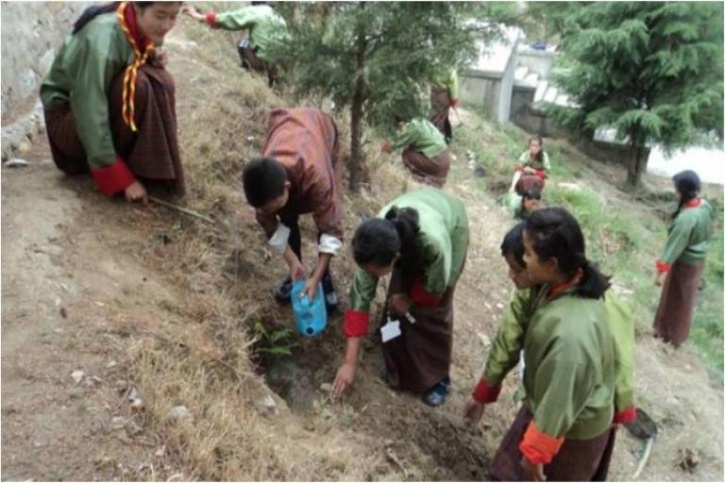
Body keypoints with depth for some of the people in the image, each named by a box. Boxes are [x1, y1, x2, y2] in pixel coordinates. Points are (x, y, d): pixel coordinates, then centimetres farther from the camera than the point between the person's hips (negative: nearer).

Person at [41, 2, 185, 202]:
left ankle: (157, 169, -12)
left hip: (105, 101, 7)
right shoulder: (103, 37, -31)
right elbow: (91, 114, -32)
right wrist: (122, 179, -33)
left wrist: (152, 60, -18)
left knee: (160, 82, -20)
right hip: (67, 117, -7)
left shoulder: (143, 27, -8)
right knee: (136, 85, -33)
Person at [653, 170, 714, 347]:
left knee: (676, 299, 13)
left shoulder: (686, 218, -35)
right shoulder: (705, 206, -9)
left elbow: (674, 246, -30)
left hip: (684, 263, -8)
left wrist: (661, 271, -24)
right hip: (698, 259, 8)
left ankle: (671, 335, 31)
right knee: (685, 298, 24)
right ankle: (674, 333, 44)